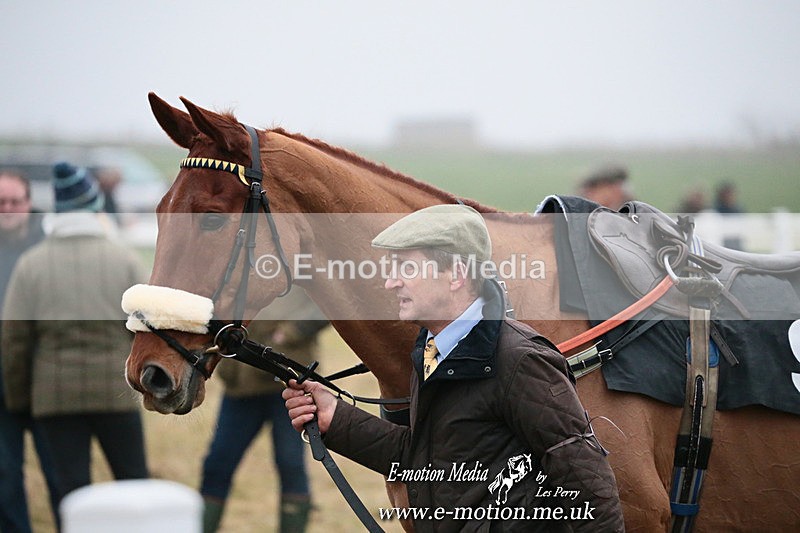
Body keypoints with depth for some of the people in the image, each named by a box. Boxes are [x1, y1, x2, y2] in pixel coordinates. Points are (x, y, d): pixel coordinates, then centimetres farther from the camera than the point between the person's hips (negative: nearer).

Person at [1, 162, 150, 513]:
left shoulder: (31, 264, 1)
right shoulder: (123, 260, 0)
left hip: (54, 391, 1)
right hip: (115, 390, -1)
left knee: (71, 483, 4)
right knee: (132, 479, 10)